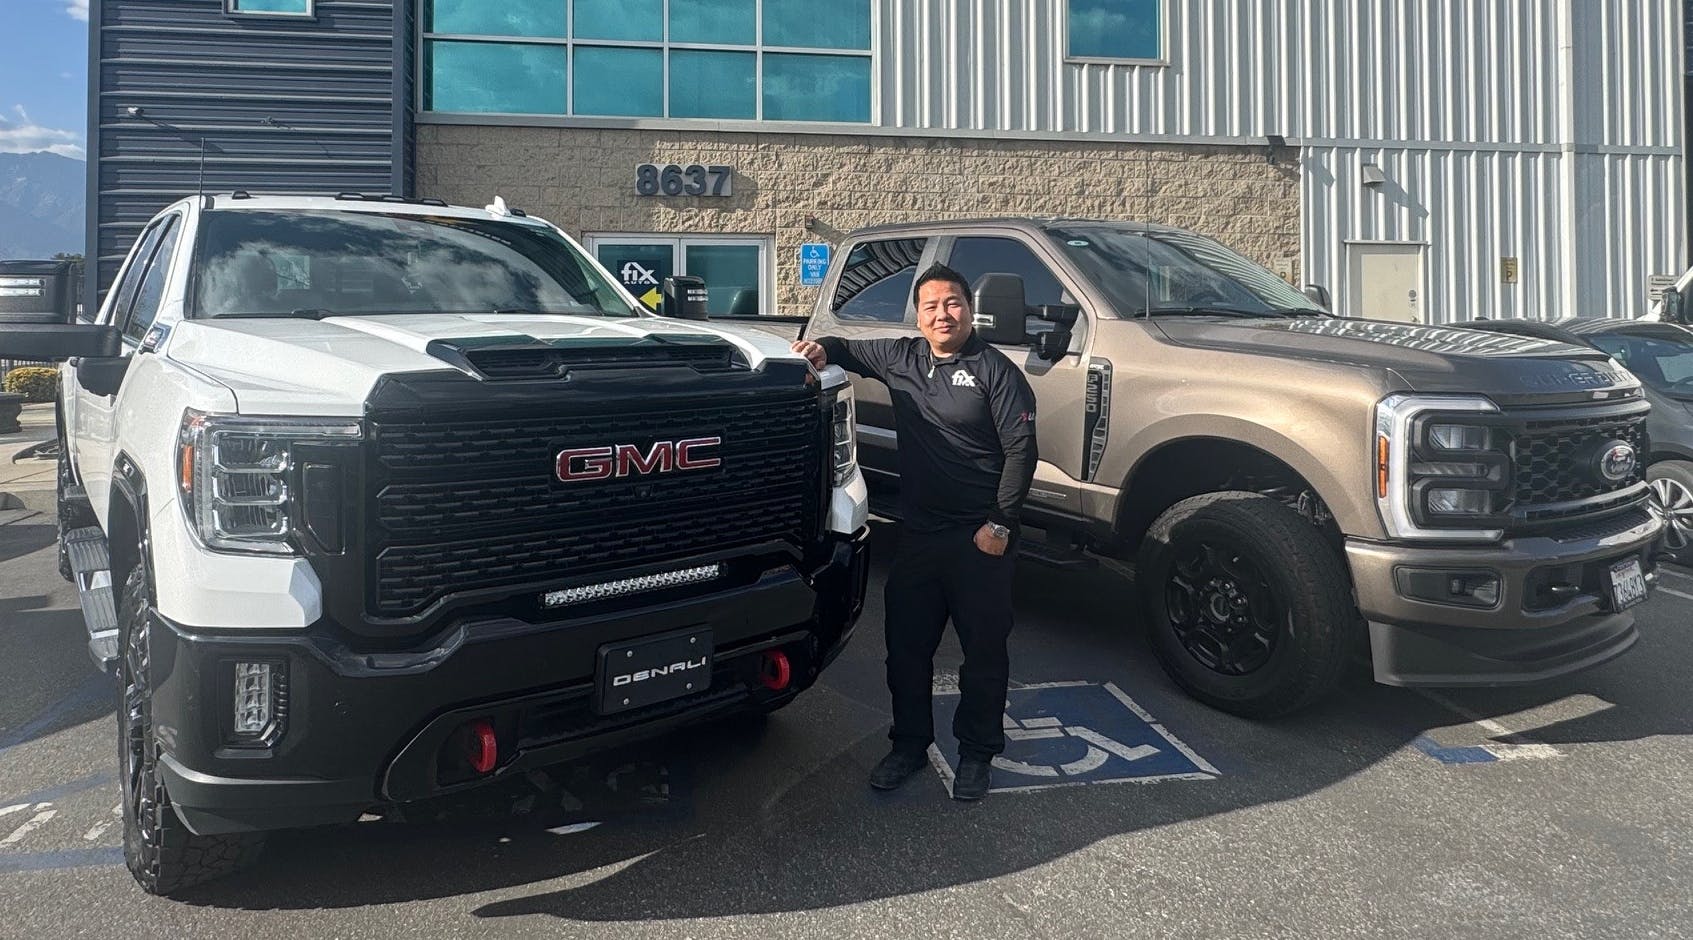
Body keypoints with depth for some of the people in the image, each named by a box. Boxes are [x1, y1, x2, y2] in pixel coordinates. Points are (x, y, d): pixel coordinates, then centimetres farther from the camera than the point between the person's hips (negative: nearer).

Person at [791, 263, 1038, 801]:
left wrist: (1000, 523, -15)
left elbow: (1021, 449, -11)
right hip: (918, 534, 5)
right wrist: (822, 348, 1)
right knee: (907, 646, 12)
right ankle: (909, 745, 29)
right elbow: (850, 352, 24)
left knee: (984, 650, 6)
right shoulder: (901, 359, 8)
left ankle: (977, 753, 24)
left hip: (980, 538, -5)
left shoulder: (993, 369, -8)